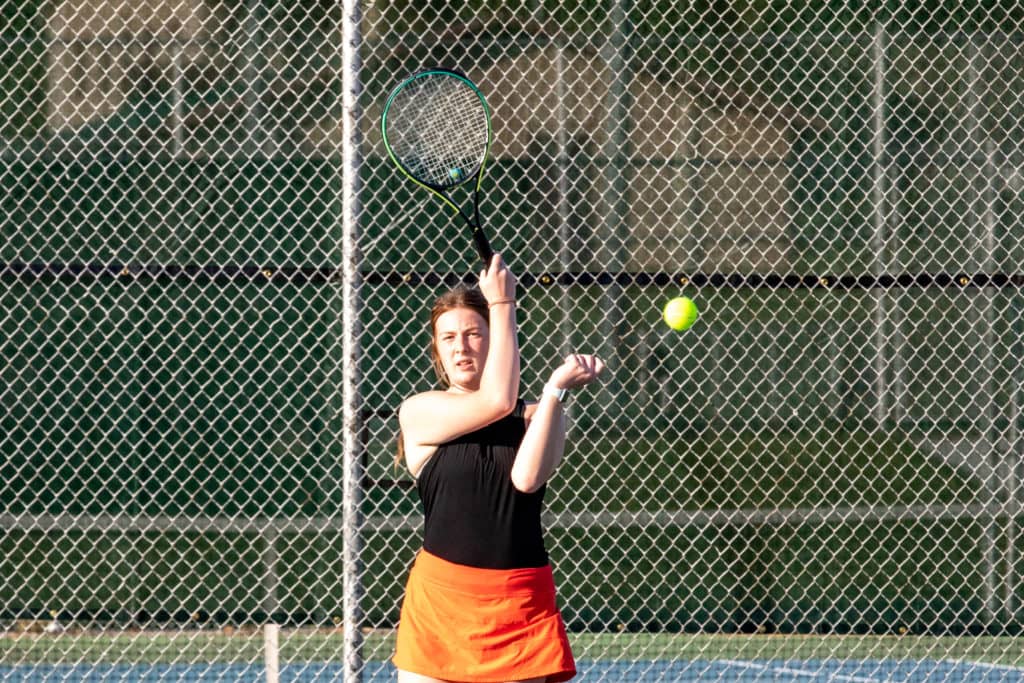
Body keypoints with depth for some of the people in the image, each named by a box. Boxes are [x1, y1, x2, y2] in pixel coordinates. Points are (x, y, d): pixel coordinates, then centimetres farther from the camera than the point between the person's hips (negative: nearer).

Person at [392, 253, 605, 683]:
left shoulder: (537, 415, 6)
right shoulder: (419, 413, 0)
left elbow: (526, 477, -13)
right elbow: (497, 402, -16)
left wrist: (557, 388, -14)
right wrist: (503, 304, -10)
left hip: (522, 602, 2)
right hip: (440, 599, -1)